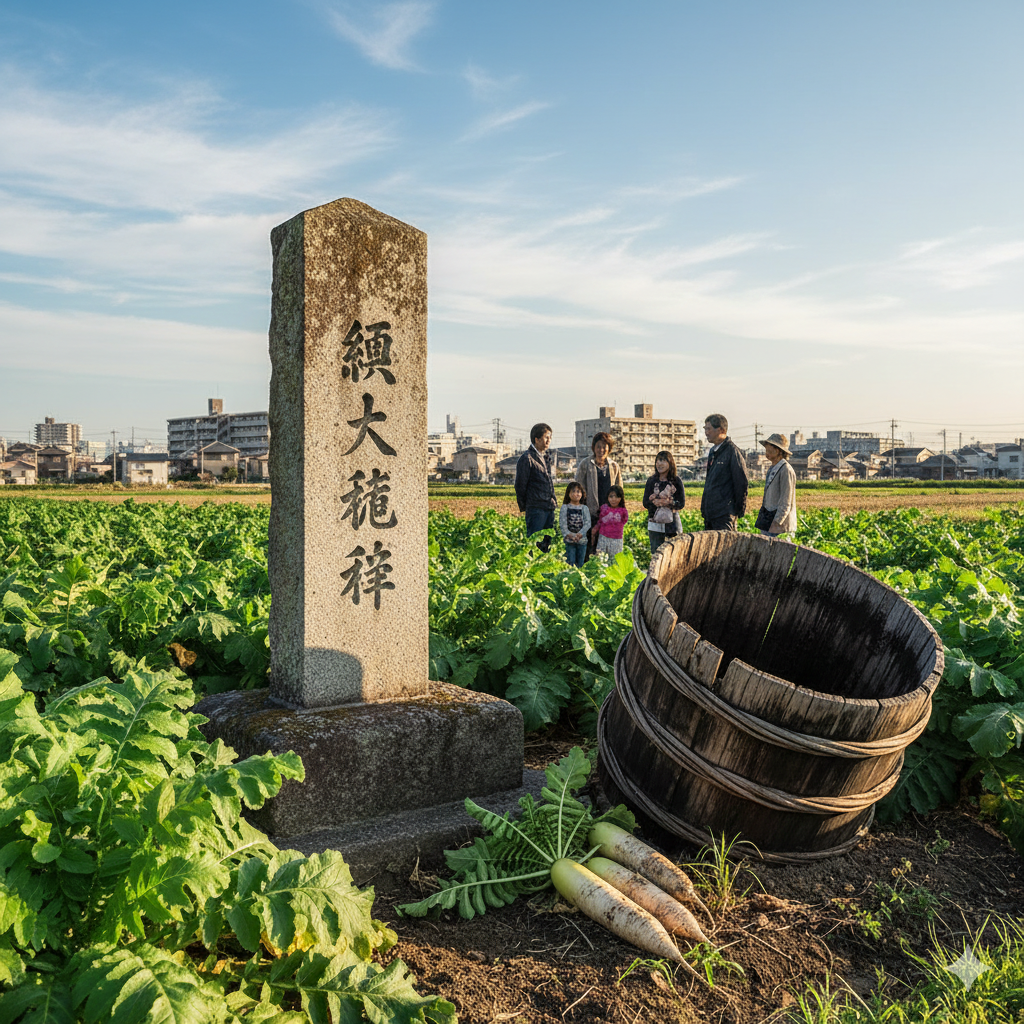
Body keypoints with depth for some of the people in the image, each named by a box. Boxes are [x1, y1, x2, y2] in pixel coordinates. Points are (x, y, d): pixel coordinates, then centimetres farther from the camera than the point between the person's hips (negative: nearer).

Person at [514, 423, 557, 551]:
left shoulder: (544, 458, 18)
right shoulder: (527, 458, -8)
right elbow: (520, 484, -7)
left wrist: (552, 503, 17)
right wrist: (523, 507, -3)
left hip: (549, 508, 8)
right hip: (536, 509, -8)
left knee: (547, 543, 9)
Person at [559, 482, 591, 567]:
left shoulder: (584, 508, 6)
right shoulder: (564, 507, 2)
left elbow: (588, 523, -3)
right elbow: (562, 523, -6)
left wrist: (580, 534, -18)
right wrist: (568, 534, -20)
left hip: (582, 539, 2)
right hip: (569, 540, -2)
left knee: (580, 563, 7)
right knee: (570, 562, -2)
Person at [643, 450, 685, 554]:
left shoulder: (676, 481, 1)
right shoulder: (651, 480, 6)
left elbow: (682, 503, -2)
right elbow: (645, 503, 3)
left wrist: (669, 503, -19)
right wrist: (655, 502, -16)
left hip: (672, 522, -1)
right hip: (655, 523, 1)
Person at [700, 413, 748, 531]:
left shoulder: (732, 451, -11)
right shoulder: (712, 452, 16)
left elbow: (741, 482, -12)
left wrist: (740, 510, -9)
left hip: (725, 514, -9)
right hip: (709, 512, 9)